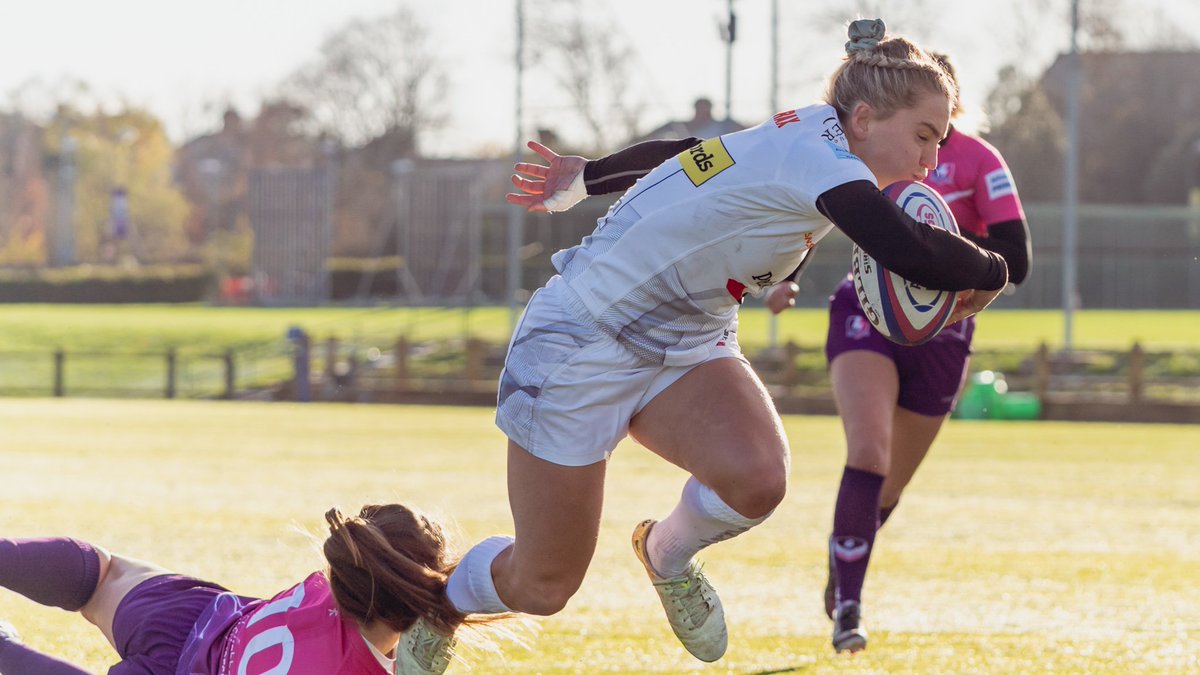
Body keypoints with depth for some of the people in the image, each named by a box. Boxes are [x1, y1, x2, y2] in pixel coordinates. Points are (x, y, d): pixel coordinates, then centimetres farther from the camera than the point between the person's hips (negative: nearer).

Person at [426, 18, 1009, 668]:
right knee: (542, 588, -1)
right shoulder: (819, 154, -26)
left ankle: (669, 553, 12)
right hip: (581, 345, -8)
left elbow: (686, 150, 17)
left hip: (683, 344, 8)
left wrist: (585, 178, 30)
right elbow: (910, 251, -40)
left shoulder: (808, 136, 1)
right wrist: (989, 272, -22)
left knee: (757, 478, -22)